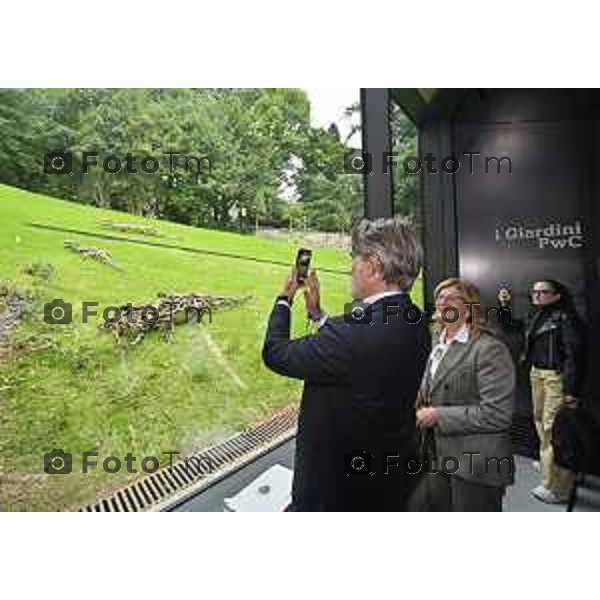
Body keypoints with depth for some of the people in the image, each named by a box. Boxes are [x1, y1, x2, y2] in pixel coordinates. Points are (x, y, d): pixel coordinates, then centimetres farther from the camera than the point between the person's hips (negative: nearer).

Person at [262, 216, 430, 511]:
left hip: (337, 485, -8)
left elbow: (276, 355, -23)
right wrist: (317, 313, 8)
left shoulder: (360, 330, -35)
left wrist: (284, 299, -8)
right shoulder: (414, 323, -6)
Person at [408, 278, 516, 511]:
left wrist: (438, 416, -19)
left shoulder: (489, 348, -16)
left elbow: (497, 414, -21)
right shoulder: (439, 345, 9)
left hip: (476, 467, -7)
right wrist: (421, 402, -1)